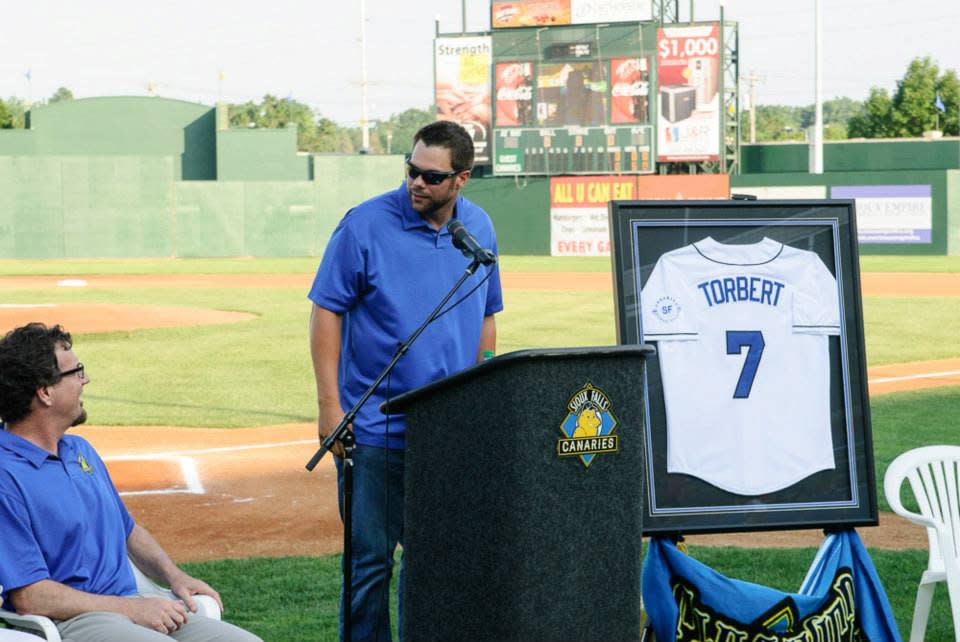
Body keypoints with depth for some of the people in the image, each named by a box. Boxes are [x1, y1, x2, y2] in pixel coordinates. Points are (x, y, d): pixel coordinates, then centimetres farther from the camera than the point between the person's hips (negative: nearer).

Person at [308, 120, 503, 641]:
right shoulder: (365, 224, -8)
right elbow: (326, 310, -6)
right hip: (375, 427, -4)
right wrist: (330, 405, -12)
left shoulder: (479, 229, 7)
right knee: (370, 560, -1)